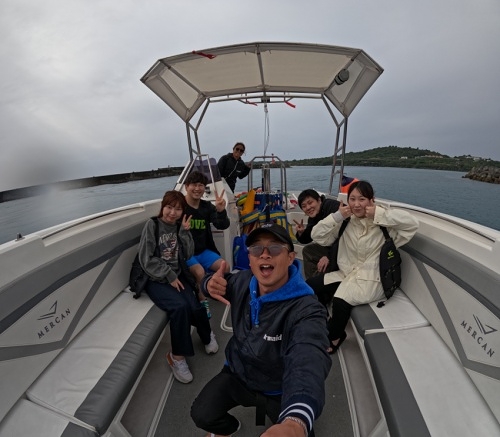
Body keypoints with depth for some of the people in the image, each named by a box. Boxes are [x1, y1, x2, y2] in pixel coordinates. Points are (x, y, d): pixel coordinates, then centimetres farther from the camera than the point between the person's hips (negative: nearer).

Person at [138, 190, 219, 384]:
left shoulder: (180, 226, 8)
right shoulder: (152, 225, -5)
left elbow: (188, 254, 1)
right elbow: (146, 259, -9)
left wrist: (185, 232, -10)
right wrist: (169, 276, -13)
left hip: (177, 276, 4)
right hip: (156, 279, -3)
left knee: (195, 307, -21)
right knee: (180, 306, -29)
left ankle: (207, 336, 14)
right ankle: (177, 356, -8)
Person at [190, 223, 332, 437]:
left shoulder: (306, 309, -35)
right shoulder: (243, 281, -16)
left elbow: (309, 363, -53)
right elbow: (223, 282, 6)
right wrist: (211, 282, -22)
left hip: (280, 391, -3)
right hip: (238, 374, 4)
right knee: (202, 415, -6)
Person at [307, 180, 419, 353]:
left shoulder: (382, 223, -10)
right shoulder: (346, 221, 2)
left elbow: (412, 223, -24)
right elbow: (317, 236, 0)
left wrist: (379, 214, -25)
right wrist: (337, 217, -13)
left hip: (371, 279, -5)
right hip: (346, 273, 6)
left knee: (341, 300, -28)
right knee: (311, 285, -8)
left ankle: (335, 336, 4)